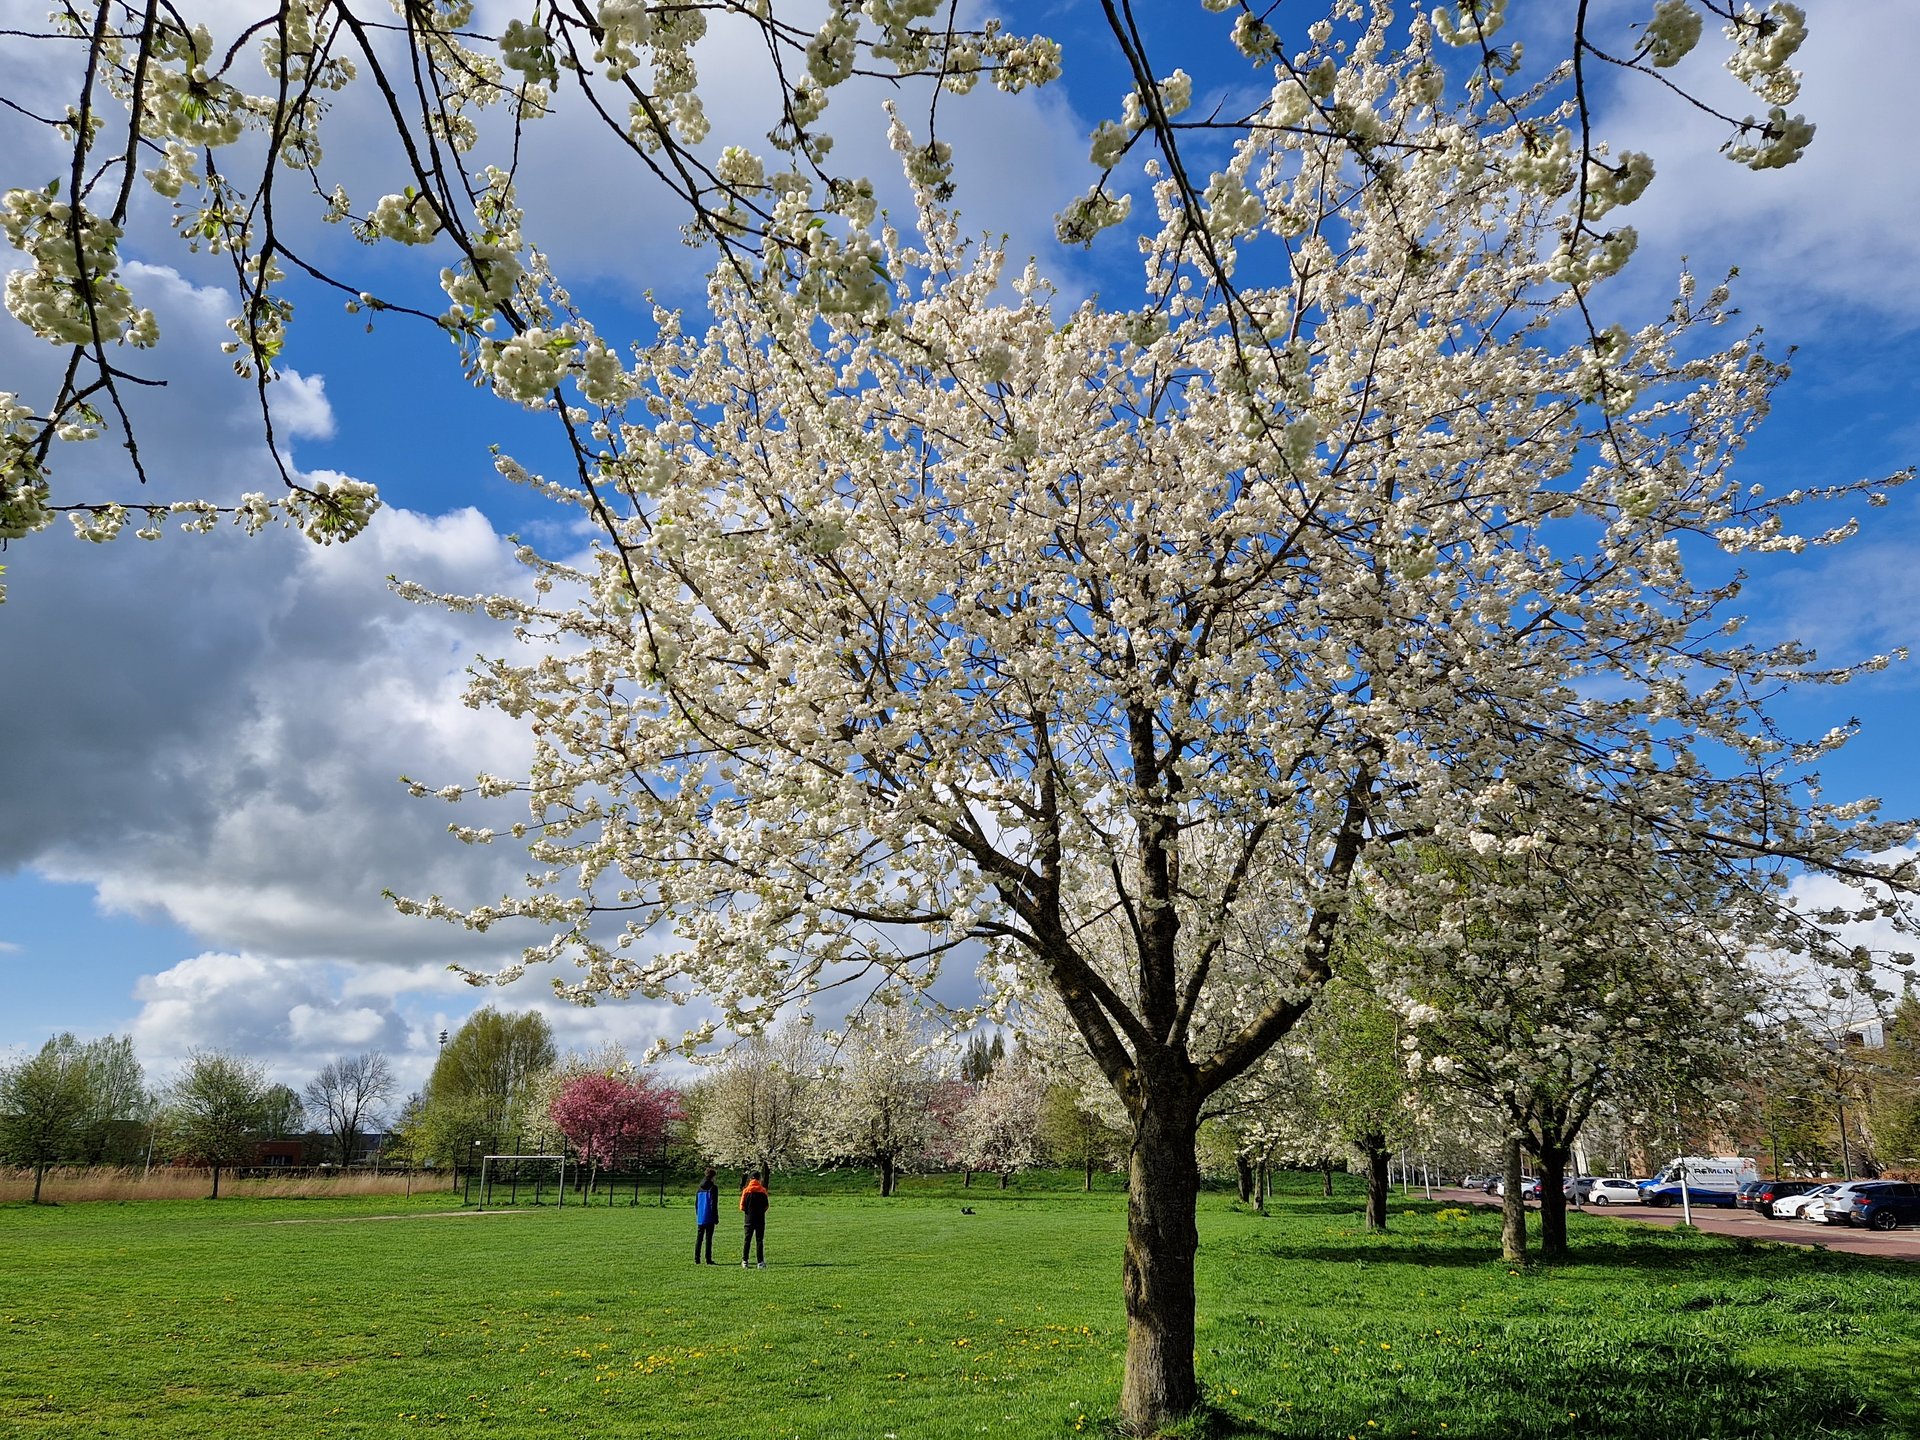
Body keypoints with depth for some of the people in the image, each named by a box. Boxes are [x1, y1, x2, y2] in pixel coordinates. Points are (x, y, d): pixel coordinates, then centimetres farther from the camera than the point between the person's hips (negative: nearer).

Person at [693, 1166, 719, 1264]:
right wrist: (716, 1218, -6)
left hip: (700, 1218, 5)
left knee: (698, 1238, 9)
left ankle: (696, 1259, 7)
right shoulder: (713, 1187, -8)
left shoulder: (699, 1188, 11)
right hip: (709, 1218, -5)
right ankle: (708, 1259, -3)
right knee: (708, 1238, -2)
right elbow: (714, 1204, -10)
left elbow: (696, 1203, 16)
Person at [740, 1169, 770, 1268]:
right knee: (759, 1240, 3)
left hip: (749, 1218, 0)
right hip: (760, 1219, 0)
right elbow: (766, 1206, -1)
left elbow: (742, 1207, -5)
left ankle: (744, 1261, 5)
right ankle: (760, 1262, 0)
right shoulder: (763, 1190, -3)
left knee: (747, 1239, 8)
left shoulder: (746, 1190, -4)